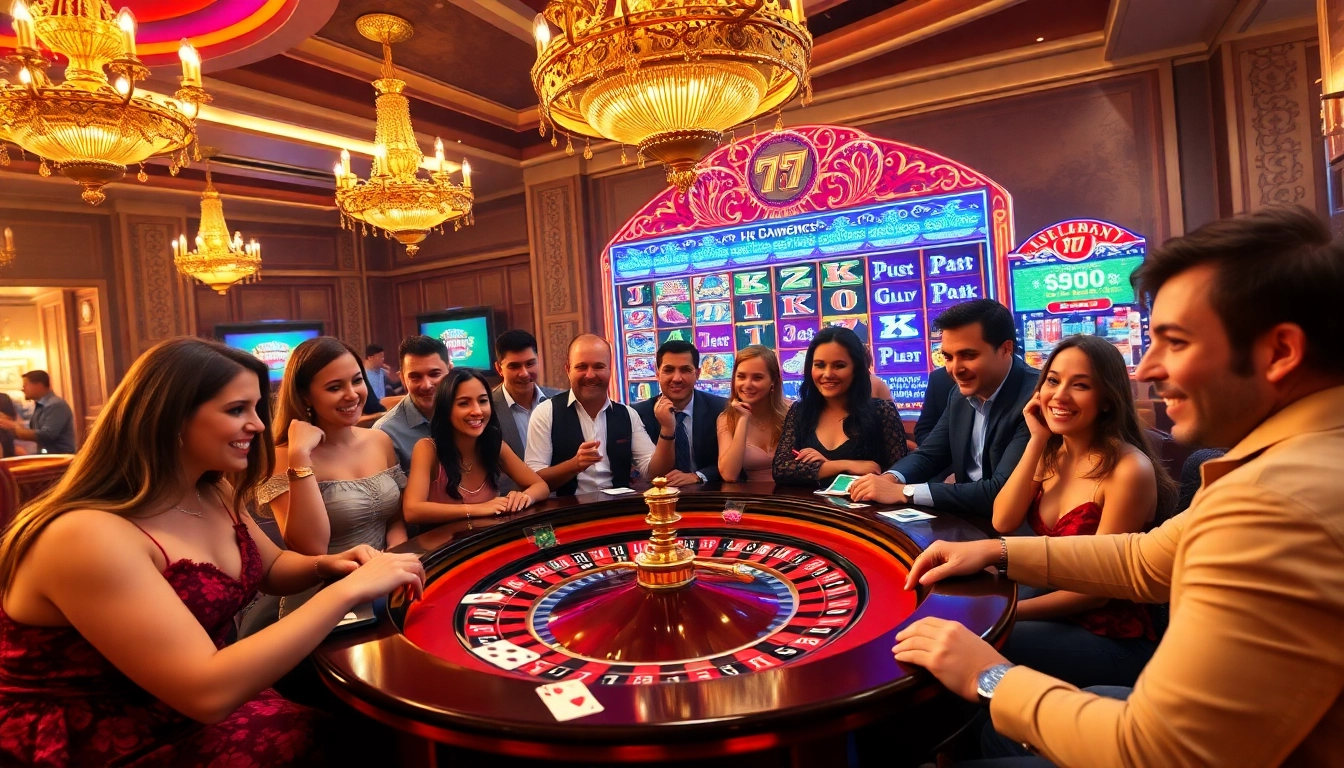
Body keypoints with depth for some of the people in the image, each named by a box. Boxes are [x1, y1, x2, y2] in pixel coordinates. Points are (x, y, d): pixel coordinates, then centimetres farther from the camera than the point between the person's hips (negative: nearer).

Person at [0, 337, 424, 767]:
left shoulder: (215, 496, -1)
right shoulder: (85, 535, -27)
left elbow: (272, 568, 16)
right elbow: (208, 692, -33)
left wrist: (324, 566, -7)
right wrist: (348, 590, -31)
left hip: (195, 714, 7)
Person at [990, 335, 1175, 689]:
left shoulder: (1129, 469, -19)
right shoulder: (1052, 453, 3)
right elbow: (1003, 523, -8)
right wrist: (1037, 440, -11)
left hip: (1113, 640, -6)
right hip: (1056, 616, 6)